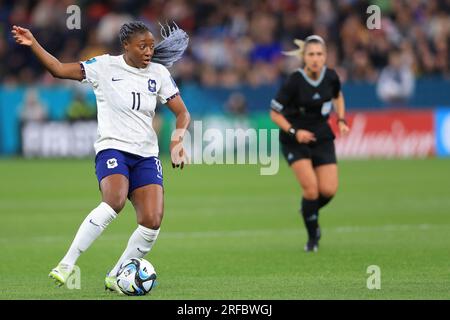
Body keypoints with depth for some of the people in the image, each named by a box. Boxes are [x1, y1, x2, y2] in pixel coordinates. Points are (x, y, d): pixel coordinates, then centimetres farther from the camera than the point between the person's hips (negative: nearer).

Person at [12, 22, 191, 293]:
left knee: (153, 222, -14)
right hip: (112, 148, -4)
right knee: (115, 201, -34)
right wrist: (33, 44, -16)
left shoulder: (159, 73, 8)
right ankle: (67, 264, -26)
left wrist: (178, 136, -10)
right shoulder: (105, 67, -1)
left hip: (146, 155, 4)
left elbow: (182, 113, 10)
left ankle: (116, 277, 7)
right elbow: (59, 69, -4)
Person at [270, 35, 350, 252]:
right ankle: (312, 236, 4)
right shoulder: (294, 82, -20)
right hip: (295, 141, -4)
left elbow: (338, 96, 17)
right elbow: (275, 113, -11)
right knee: (311, 188, -17)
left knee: (328, 190, -8)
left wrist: (341, 120, 3)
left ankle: (310, 211, 28)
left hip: (322, 138, 4)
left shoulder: (331, 77, -7)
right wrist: (294, 132, -23)